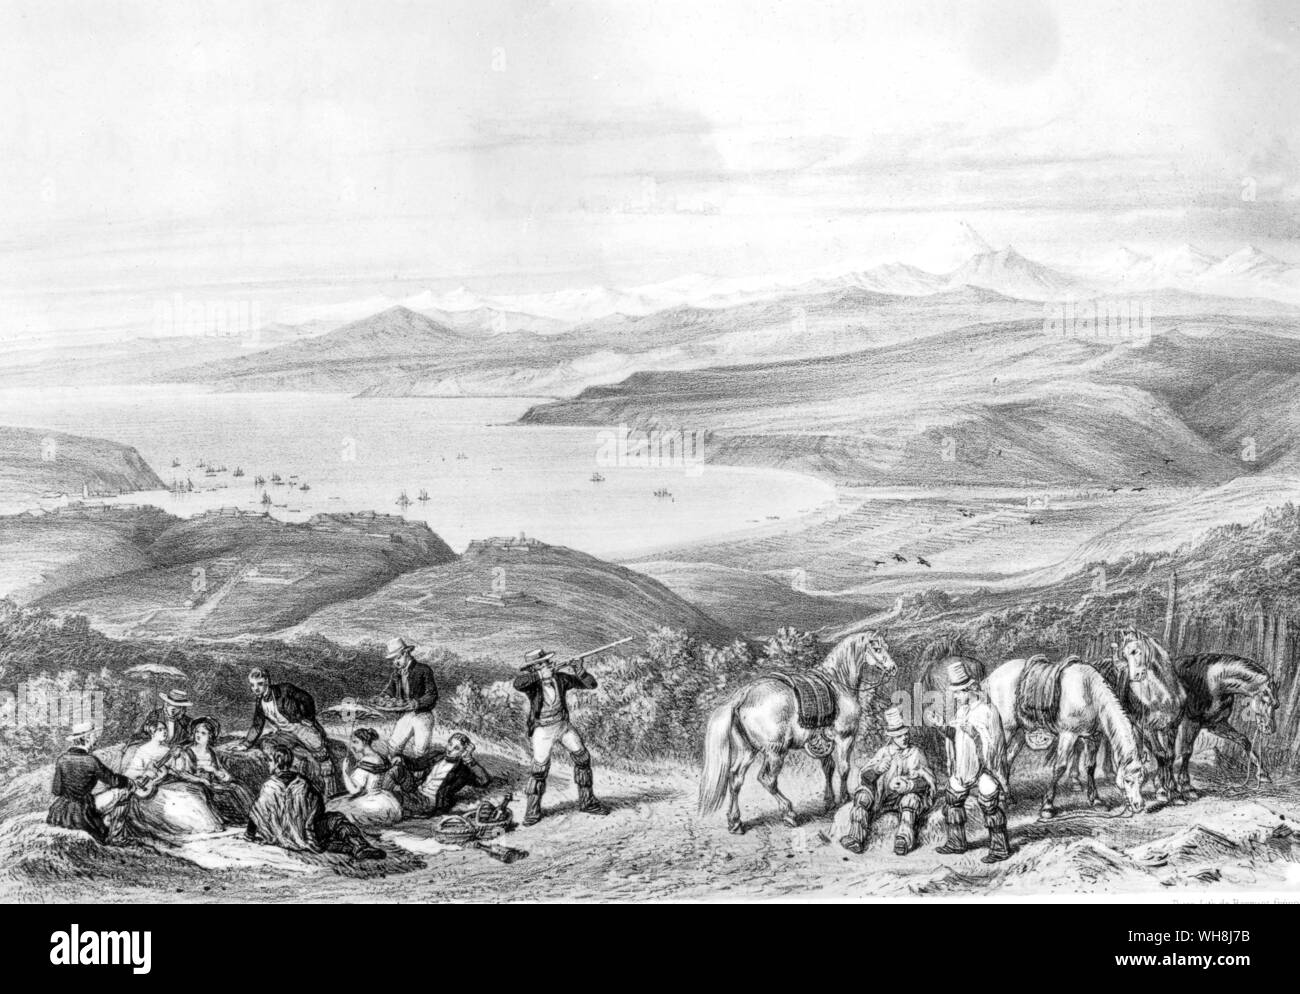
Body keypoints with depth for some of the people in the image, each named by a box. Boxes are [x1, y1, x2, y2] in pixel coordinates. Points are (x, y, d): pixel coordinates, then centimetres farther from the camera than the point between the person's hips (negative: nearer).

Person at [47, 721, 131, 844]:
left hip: (59, 811, 6)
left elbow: (56, 790, 0)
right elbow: (113, 780, -6)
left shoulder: (61, 760, -5)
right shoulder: (91, 761, -18)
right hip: (81, 814, -6)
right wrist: (128, 781, 13)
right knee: (120, 790, 6)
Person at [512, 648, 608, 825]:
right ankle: (532, 811, 7)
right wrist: (541, 675, -42)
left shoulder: (561, 677, -9)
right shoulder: (532, 682, -17)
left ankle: (587, 802, 18)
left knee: (583, 758, 2)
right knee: (540, 769, -10)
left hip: (563, 726, 4)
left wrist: (581, 670, -25)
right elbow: (517, 684, -42)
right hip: (542, 731, -4)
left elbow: (591, 684, -7)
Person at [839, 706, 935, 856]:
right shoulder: (884, 752, 14)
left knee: (910, 799, -35)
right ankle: (856, 839, -36)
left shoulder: (916, 754, 8)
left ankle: (904, 841, -50)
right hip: (882, 796, 2)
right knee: (863, 794, -24)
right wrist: (877, 769, -16)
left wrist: (908, 785, -25)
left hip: (907, 795, -2)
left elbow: (926, 781, -4)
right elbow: (863, 777, 6)